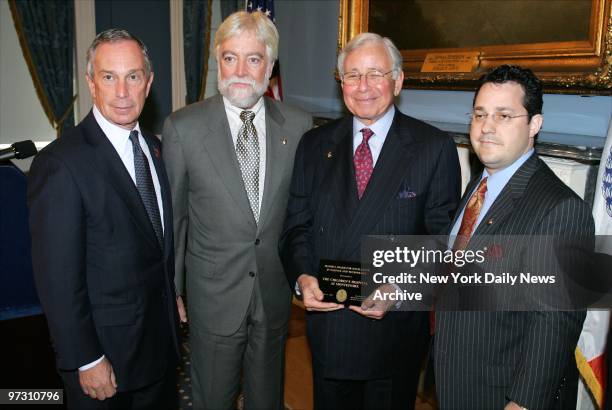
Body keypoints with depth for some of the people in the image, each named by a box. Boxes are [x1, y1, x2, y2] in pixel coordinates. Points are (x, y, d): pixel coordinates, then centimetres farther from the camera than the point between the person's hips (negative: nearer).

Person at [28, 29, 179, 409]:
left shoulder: (154, 147, 3)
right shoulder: (60, 164, -21)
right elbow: (58, 278, -20)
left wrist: (174, 298, 10)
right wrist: (87, 361, -16)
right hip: (106, 352, -7)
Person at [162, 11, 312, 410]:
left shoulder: (299, 125, -4)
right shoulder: (183, 127, -9)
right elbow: (173, 215, -3)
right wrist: (173, 290, 1)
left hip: (276, 291, 2)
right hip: (213, 295, -2)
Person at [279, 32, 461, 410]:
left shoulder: (435, 148, -6)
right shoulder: (315, 145, 4)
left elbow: (442, 237, -7)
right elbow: (297, 223, 5)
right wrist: (303, 276, -11)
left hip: (397, 326, -2)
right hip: (326, 318, 3)